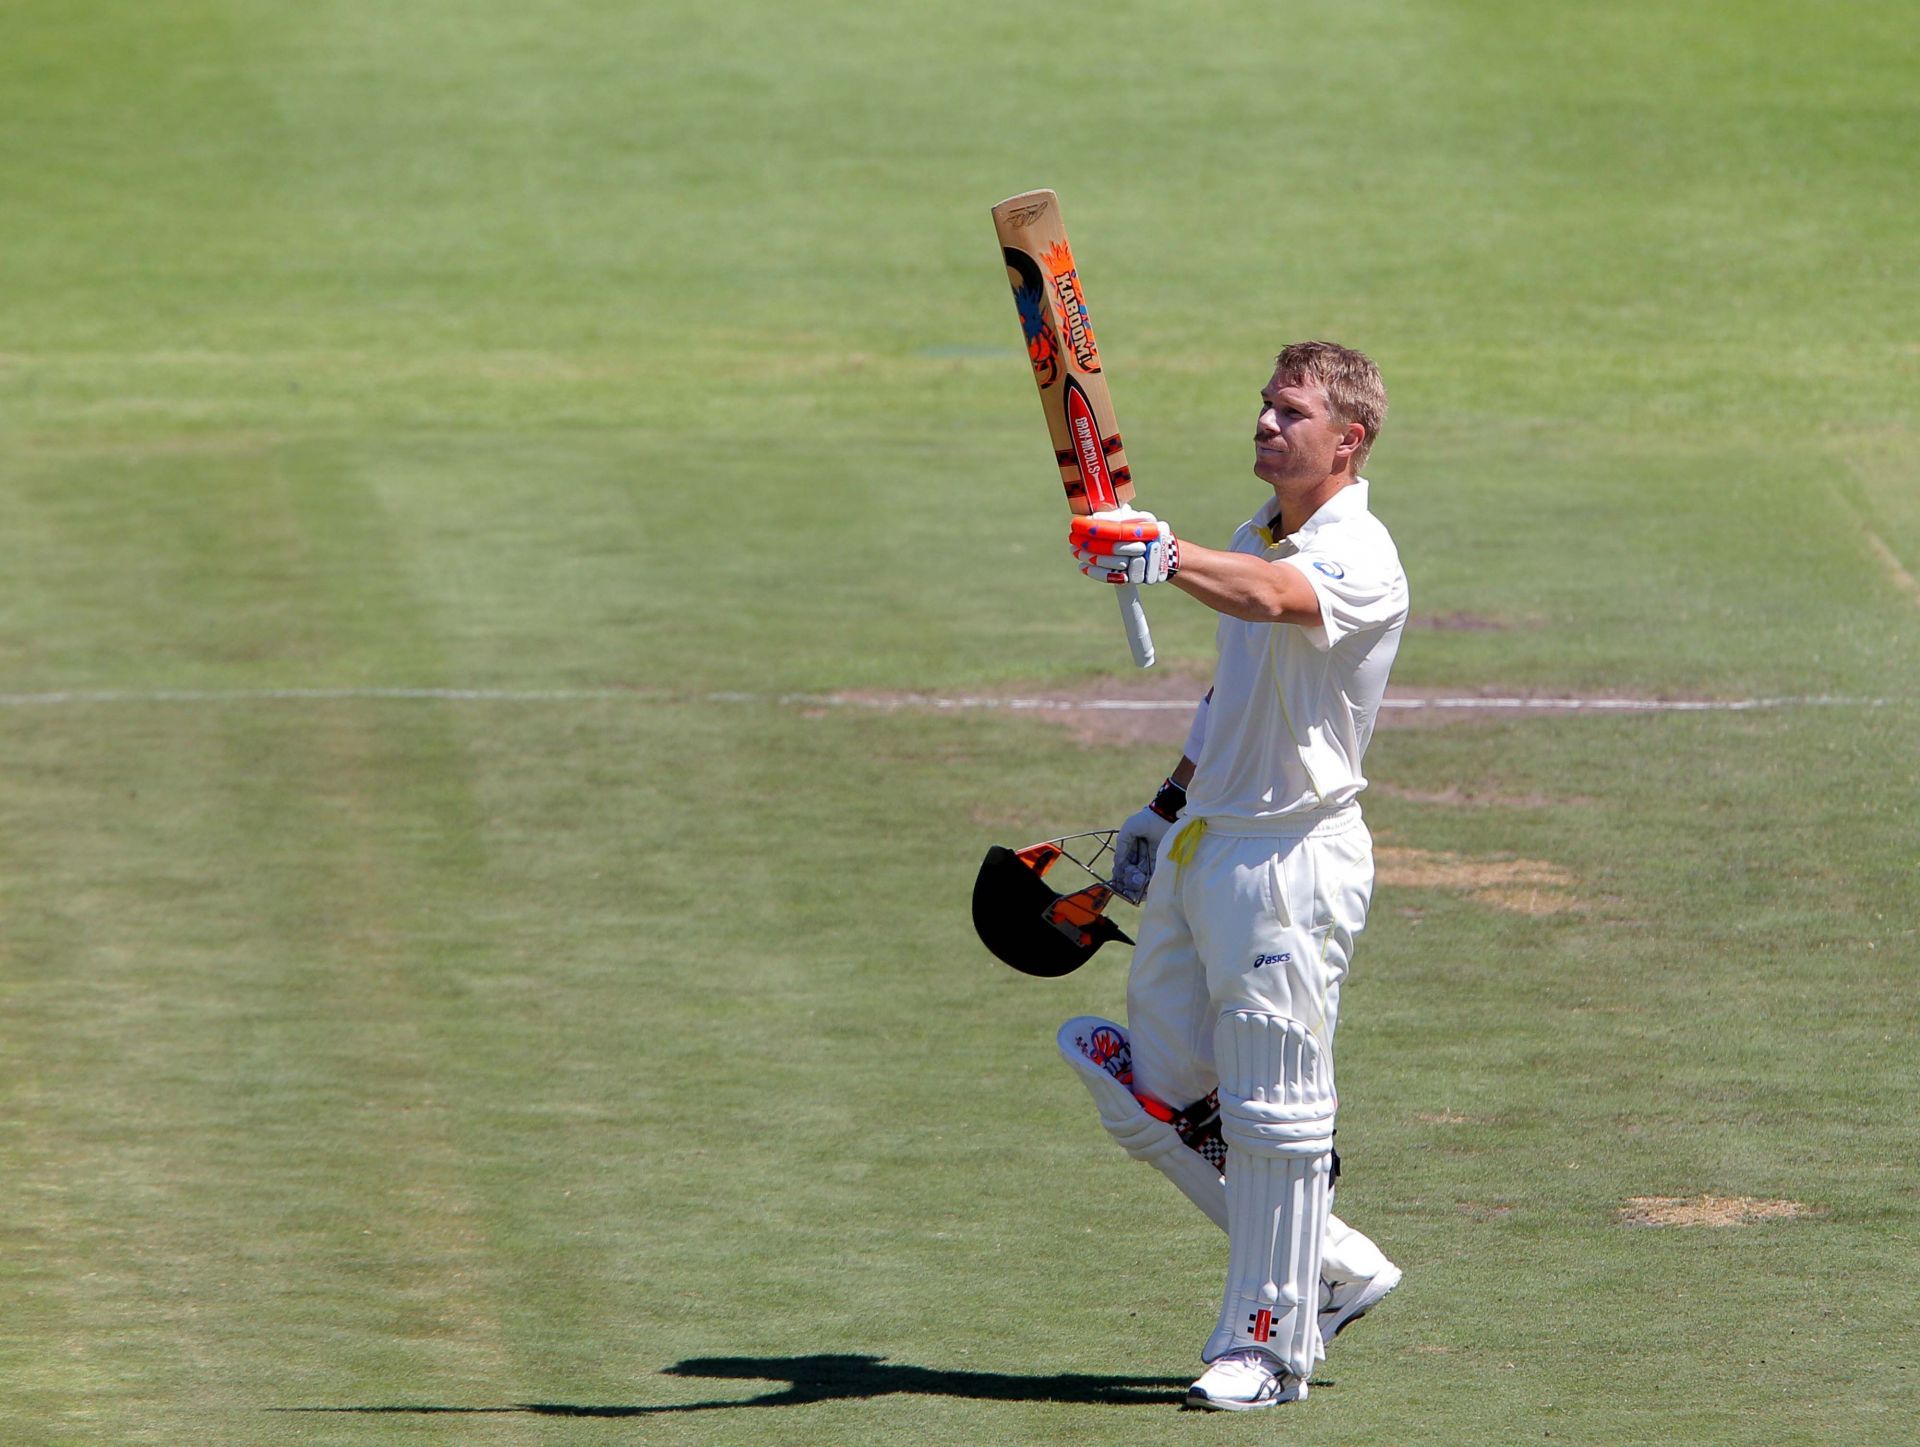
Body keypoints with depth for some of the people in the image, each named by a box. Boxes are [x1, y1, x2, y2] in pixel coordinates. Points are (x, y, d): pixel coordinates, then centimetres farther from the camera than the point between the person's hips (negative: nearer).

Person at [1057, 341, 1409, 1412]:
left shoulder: (1360, 559, -14)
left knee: (1273, 1113, -4)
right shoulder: (1254, 542, 14)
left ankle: (1269, 1345, 6)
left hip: (1292, 861, -9)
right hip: (1199, 849, 9)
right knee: (1154, 1106, 11)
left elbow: (1275, 599, -37)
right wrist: (1165, 808, 27)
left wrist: (1163, 557, -54)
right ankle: (1336, 1269, 23)